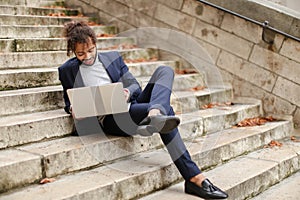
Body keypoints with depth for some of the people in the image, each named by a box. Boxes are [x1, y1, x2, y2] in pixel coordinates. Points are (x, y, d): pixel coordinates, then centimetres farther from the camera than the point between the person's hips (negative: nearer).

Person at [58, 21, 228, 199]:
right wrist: (73, 109, -7)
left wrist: (128, 92, -8)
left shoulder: (113, 57, 21)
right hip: (110, 119, -5)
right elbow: (69, 101, 19)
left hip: (132, 105, 6)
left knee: (165, 71, -20)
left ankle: (154, 114, -53)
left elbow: (135, 86, 18)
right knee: (166, 110, -31)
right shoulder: (67, 70, 12)